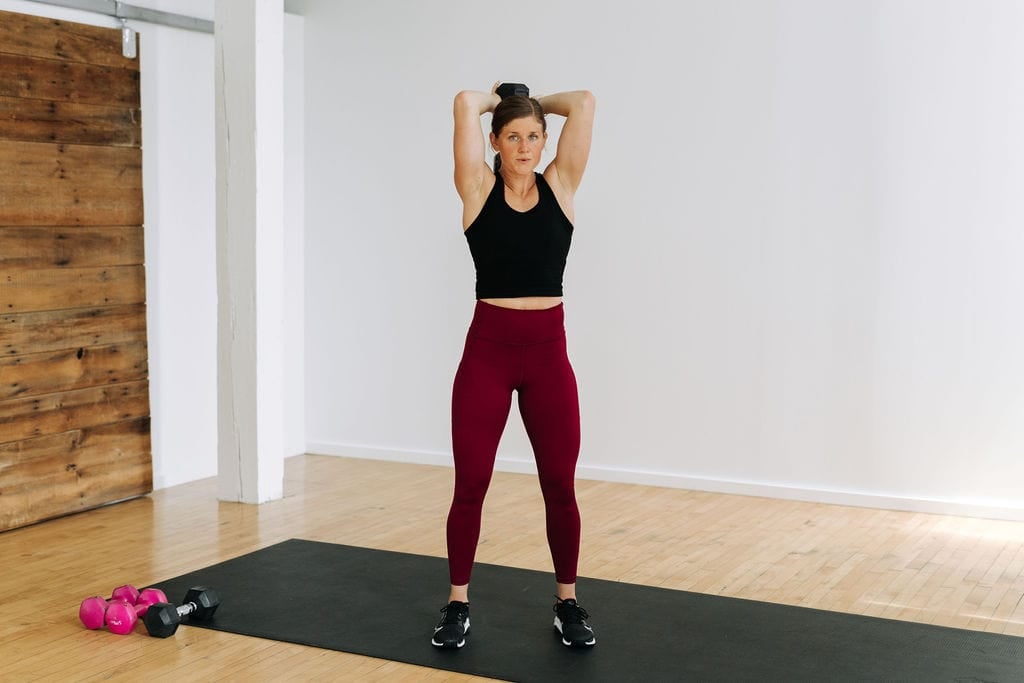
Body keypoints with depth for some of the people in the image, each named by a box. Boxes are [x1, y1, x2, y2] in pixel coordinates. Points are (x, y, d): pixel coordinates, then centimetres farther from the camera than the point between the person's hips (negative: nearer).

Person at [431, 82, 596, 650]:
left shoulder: (559, 186, 5)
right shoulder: (479, 190, 0)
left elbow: (584, 103, -1)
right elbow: (465, 104, -9)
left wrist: (534, 101, 14)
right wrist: (496, 100, 12)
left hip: (548, 352, 1)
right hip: (487, 350, -1)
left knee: (560, 488, 6)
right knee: (469, 486, 3)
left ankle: (567, 603, 22)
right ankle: (457, 604, 20)